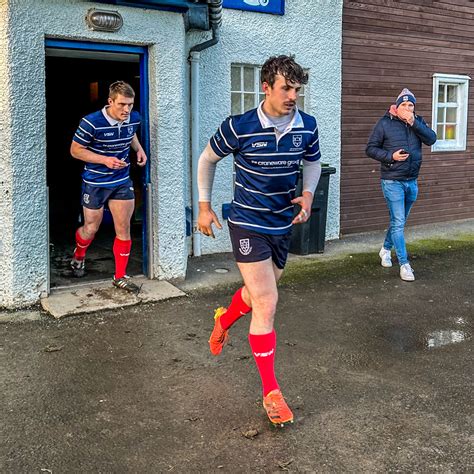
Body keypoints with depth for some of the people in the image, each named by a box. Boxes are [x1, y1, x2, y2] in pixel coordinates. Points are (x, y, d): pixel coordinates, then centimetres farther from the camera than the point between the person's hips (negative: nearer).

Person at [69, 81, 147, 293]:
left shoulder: (134, 118, -6)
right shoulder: (91, 123, -23)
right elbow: (75, 150, -13)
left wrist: (139, 148, -2)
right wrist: (105, 160, -24)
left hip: (123, 181, 4)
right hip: (95, 183, -4)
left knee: (124, 229, 2)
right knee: (91, 228, 9)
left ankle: (120, 277, 15)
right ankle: (79, 256, 44)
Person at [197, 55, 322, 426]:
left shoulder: (307, 126, -5)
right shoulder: (239, 127, -17)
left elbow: (313, 162, 15)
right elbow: (208, 159, 1)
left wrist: (308, 195, -4)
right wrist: (205, 207, 3)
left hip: (283, 225, 5)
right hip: (248, 225, -5)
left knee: (260, 294, 21)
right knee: (267, 303, -10)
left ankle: (224, 319, 55)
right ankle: (271, 392, 2)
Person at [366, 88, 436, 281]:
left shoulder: (418, 121, 7)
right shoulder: (385, 123, -6)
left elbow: (431, 139, -8)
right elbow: (370, 149, -4)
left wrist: (414, 123, -18)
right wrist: (390, 156, -17)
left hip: (411, 181, 5)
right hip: (392, 181, -5)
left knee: (399, 221, 18)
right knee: (398, 223, -8)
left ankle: (386, 249, 40)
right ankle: (404, 264, -3)